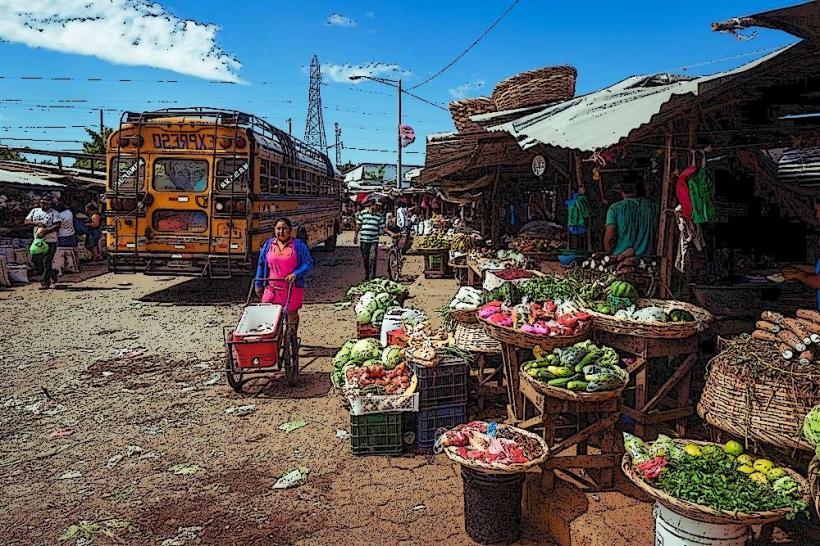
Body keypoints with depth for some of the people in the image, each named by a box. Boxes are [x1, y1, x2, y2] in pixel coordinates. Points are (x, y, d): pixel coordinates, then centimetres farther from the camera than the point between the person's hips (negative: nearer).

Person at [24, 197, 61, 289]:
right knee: (37, 262, 10)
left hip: (50, 241, -6)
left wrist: (45, 231, -25)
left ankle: (45, 282, 0)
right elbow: (26, 221, 8)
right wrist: (37, 223, -11)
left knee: (47, 262, -7)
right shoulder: (35, 211, 12)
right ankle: (51, 273, 31)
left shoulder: (54, 213, -4)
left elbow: (58, 225, -16)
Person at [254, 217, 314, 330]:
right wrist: (258, 285, 10)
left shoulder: (298, 245, -2)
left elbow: (309, 263, -4)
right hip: (272, 288, 2)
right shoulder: (268, 244, 7)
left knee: (291, 314, 10)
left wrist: (295, 274, -18)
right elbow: (261, 265, 12)